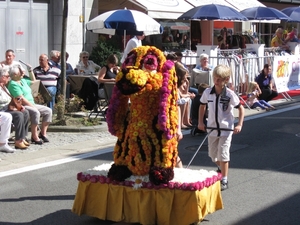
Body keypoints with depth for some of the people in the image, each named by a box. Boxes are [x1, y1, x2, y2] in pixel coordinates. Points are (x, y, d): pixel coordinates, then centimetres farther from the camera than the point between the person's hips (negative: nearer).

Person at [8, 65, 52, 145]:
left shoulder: (23, 81, 17)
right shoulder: (13, 84, -12)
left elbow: (33, 80, 36)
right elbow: (21, 98, -20)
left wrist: (30, 71, 21)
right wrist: (33, 106, -20)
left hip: (31, 104, 10)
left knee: (48, 111, -3)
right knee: (35, 112, -36)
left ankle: (43, 132, -1)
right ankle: (34, 137, -32)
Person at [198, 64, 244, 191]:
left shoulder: (230, 94, -14)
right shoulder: (207, 92, -5)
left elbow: (241, 108, -4)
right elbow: (202, 106, 12)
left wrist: (239, 125, -11)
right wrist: (200, 122, 7)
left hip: (226, 129, -4)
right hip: (212, 128, 4)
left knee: (223, 155, -6)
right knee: (213, 154, 16)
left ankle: (224, 180, 4)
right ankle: (222, 169, 45)